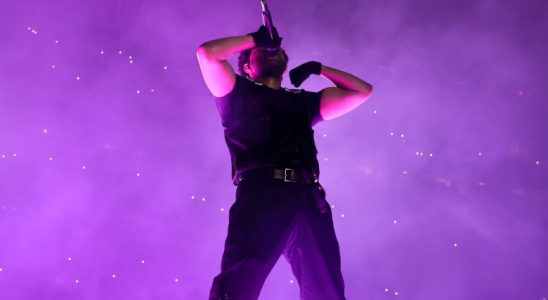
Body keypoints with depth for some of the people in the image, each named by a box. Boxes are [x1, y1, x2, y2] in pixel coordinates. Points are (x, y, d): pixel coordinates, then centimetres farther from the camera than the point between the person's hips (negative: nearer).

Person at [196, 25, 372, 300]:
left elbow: (362, 91, 37)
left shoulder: (303, 102, 34)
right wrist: (256, 38, 20)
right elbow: (207, 52, 8)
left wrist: (319, 68, 35)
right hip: (261, 195, -4)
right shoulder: (238, 93, 23)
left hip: (309, 202, 4)